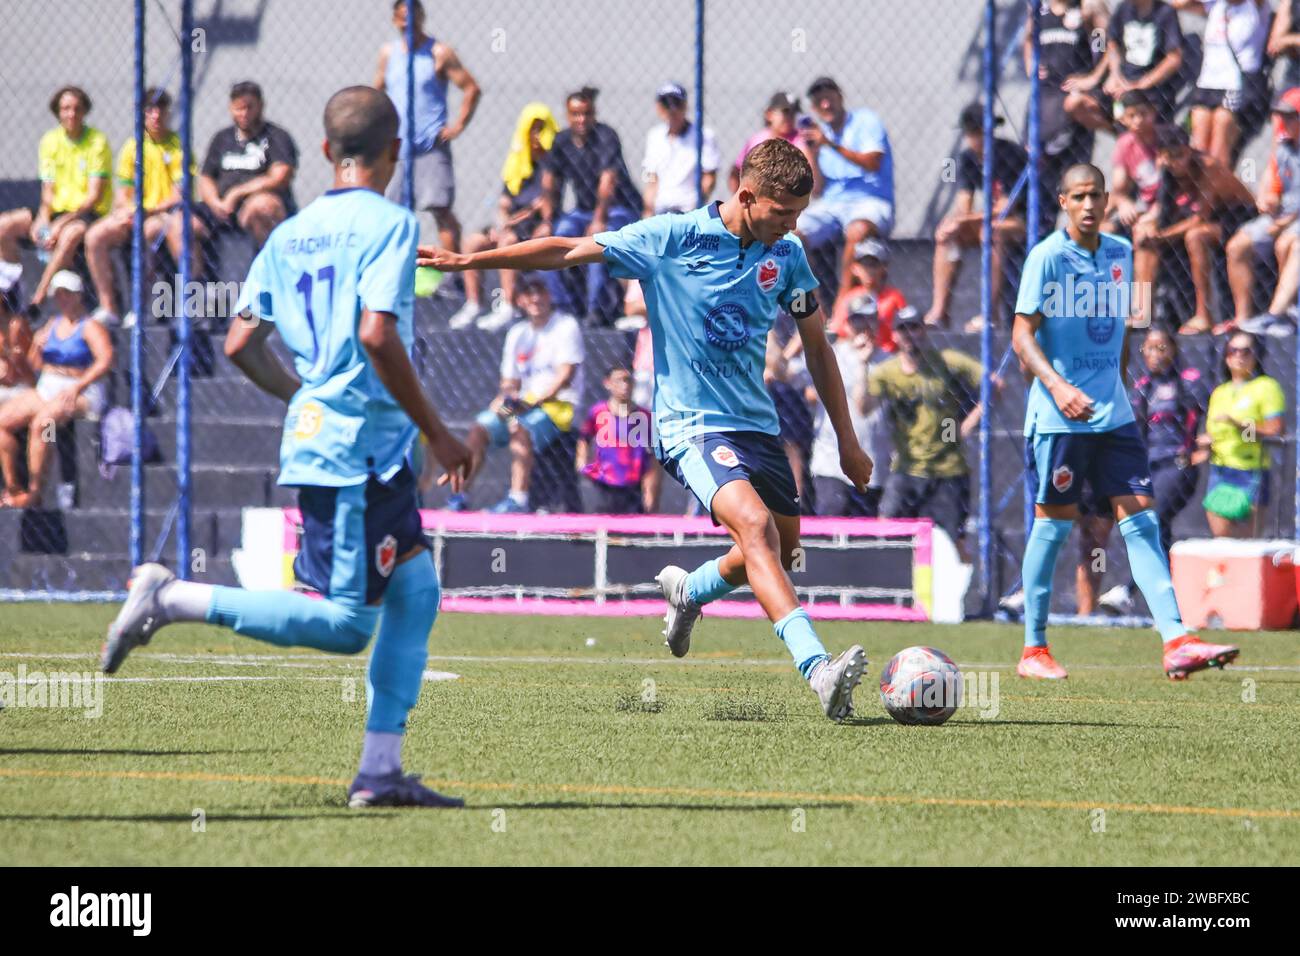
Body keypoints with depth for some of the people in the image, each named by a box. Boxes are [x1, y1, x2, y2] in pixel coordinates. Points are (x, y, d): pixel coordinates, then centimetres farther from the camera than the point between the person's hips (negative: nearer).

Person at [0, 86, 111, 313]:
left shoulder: (97, 142, -8)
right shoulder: (50, 141, 7)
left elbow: (94, 196, -14)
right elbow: (48, 190, 6)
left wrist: (61, 223, -24)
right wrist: (43, 219, -15)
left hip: (87, 213, -6)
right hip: (57, 210, 6)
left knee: (70, 234, -40)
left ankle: (38, 299, -37)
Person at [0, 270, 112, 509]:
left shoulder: (90, 327, -4)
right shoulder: (53, 324, 17)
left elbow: (105, 360, -19)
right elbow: (35, 364, 22)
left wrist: (77, 388, -26)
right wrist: (37, 347, 0)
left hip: (82, 395, -8)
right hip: (46, 389, 8)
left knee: (40, 423, -34)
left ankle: (34, 493, -30)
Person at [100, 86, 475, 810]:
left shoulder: (290, 233, 12)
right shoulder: (389, 223, -10)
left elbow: (243, 344, 10)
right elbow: (377, 336, -22)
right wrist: (438, 432, -14)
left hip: (317, 430, 9)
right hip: (360, 444, -9)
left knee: (418, 590, 12)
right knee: (345, 625, -7)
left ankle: (380, 771, 9)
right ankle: (174, 599, -12)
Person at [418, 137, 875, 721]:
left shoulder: (786, 256, 4)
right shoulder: (672, 239, -10)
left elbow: (816, 346, 16)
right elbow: (568, 252, -6)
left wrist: (847, 441, 17)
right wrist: (466, 261, -9)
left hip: (756, 423, 6)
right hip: (690, 426, -6)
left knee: (782, 546, 13)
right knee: (754, 524, -27)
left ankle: (688, 591, 45)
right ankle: (818, 669, -39)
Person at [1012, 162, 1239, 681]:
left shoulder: (1120, 253, 10)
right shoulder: (1047, 257, -8)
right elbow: (1022, 335, -12)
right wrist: (1058, 386, -26)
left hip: (1112, 412, 5)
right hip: (1058, 417, -5)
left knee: (1141, 519, -3)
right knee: (1053, 523, 0)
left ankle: (1176, 641, -10)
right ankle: (1034, 649, 10)